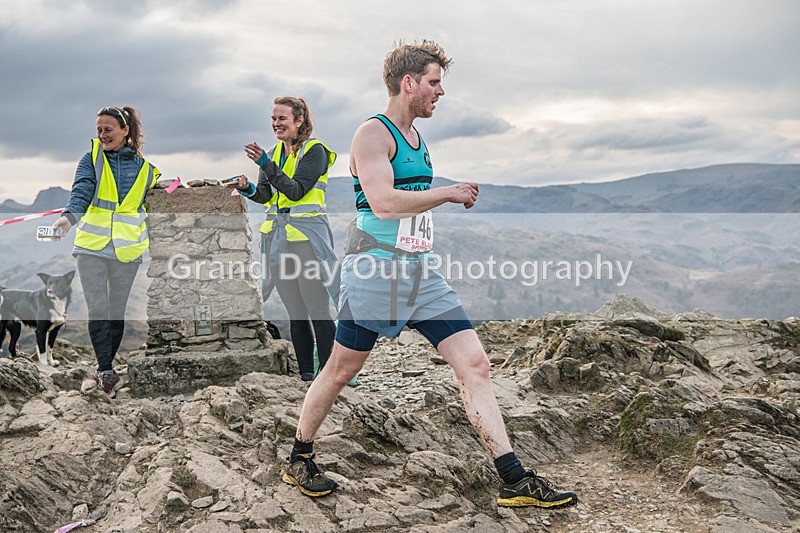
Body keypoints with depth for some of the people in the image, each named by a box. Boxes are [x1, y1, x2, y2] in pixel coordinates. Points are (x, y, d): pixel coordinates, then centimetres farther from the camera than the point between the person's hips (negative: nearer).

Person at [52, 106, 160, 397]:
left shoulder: (145, 165, 5)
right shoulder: (92, 159, 2)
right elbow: (82, 190, -16)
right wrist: (69, 216, -35)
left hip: (127, 247, 1)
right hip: (92, 244, -1)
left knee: (117, 310, 8)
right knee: (97, 310, -9)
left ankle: (105, 368, 22)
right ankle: (106, 369, -6)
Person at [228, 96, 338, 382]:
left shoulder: (314, 150, -5)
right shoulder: (274, 152, 16)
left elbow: (296, 190, -17)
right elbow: (266, 196, 11)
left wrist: (265, 163, -25)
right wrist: (248, 189, -10)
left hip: (307, 235, -6)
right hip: (277, 236, 7)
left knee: (318, 310, -7)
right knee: (295, 313, 9)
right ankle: (305, 374, 16)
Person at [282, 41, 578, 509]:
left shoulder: (416, 137, 17)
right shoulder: (373, 133, -10)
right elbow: (382, 202, -23)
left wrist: (454, 197, 17)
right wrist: (448, 193, -15)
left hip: (421, 273, 8)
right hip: (375, 272, -8)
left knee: (475, 364, -1)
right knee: (340, 371, 5)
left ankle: (516, 482, 0)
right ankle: (299, 461, 28)